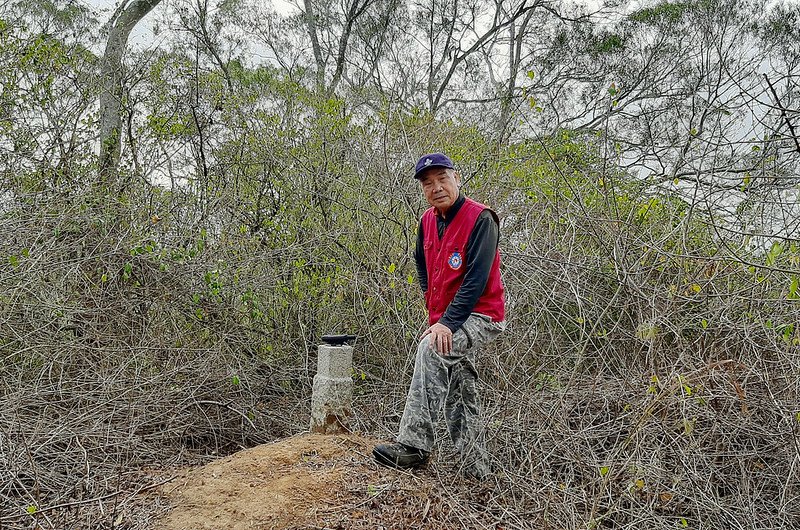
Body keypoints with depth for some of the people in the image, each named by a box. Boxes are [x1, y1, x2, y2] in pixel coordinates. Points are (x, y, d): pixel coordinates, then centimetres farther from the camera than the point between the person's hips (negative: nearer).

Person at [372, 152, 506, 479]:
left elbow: (476, 279, -23)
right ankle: (476, 471, 24)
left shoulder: (480, 219, -16)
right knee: (459, 394, 12)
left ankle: (413, 446, -30)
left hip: (479, 316, -8)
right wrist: (435, 315, 12)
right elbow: (423, 266, 22)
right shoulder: (427, 221, 7)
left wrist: (447, 323, -28)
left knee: (431, 350, -31)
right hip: (445, 318, 9)